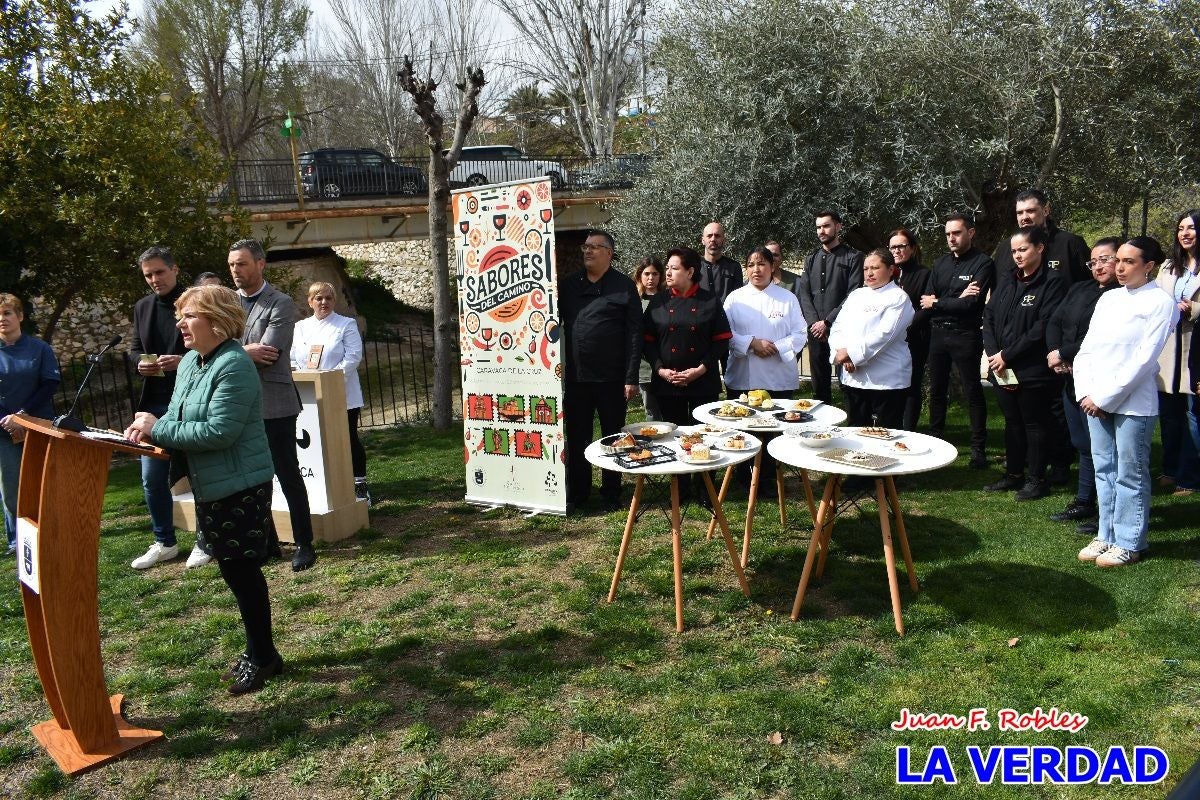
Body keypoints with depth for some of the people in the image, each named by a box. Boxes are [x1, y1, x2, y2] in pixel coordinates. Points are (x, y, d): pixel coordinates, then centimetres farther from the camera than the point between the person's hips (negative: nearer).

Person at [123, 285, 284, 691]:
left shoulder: (234, 366, -20)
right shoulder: (190, 362, 8)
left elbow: (219, 431, -26)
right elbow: (180, 417, 15)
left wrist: (159, 429, -19)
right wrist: (151, 427, -7)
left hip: (239, 486, -9)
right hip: (212, 486, 9)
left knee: (241, 570, 1)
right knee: (237, 571, 16)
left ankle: (263, 656, 17)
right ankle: (258, 651, 30)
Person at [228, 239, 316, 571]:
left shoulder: (280, 304, -7)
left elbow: (267, 355, -18)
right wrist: (245, 351, -13)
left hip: (273, 406, -6)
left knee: (288, 477, 2)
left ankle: (304, 544, 12)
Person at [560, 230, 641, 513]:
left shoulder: (624, 286, -2)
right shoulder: (568, 285, 10)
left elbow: (634, 334, -6)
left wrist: (631, 378, -11)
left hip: (611, 378, -3)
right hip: (575, 376, 4)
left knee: (612, 436, 8)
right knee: (577, 437, 10)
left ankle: (611, 495, 20)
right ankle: (576, 493, 22)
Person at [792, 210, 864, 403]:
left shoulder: (853, 257, 1)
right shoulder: (811, 260, 16)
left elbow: (853, 295, -8)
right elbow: (803, 293, 8)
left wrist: (827, 322, -13)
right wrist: (814, 323, -6)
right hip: (816, 330, 5)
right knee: (819, 381, 10)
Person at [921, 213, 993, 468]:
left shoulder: (982, 263, -6)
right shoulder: (940, 263, 12)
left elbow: (971, 304, -17)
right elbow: (927, 300, 2)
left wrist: (936, 303, -8)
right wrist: (956, 300, -15)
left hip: (965, 335, -6)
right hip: (938, 333, 6)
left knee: (972, 392, -1)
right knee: (937, 390, 14)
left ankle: (979, 449, 7)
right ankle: (935, 439, 27)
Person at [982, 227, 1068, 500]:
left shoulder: (1052, 283, -8)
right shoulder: (1005, 282, 13)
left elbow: (1043, 327, -15)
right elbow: (988, 317, 8)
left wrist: (1008, 355, -15)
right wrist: (993, 354, -6)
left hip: (1032, 370, -6)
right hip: (1001, 369, 6)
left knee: (1034, 423, 4)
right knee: (1012, 421, 14)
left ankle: (1037, 478, 15)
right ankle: (1013, 474, 25)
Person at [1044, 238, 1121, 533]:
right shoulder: (1079, 290, 15)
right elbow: (1054, 322, 11)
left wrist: (1063, 354, -13)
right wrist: (1054, 353, -6)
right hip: (1072, 379, 8)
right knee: (1082, 443, 16)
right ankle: (1083, 503, 28)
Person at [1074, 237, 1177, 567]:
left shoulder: (1161, 302, -5)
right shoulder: (1108, 298, 12)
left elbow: (1145, 358, -12)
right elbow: (1086, 348, 10)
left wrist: (1105, 398, -13)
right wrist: (1086, 393, -3)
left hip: (1132, 403, -6)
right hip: (1096, 401, 6)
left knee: (1130, 475, 2)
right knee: (1103, 469, 11)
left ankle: (1129, 543, 12)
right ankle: (1107, 535, 22)